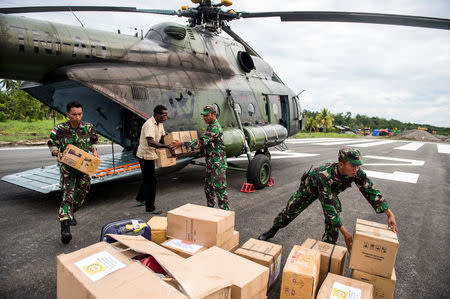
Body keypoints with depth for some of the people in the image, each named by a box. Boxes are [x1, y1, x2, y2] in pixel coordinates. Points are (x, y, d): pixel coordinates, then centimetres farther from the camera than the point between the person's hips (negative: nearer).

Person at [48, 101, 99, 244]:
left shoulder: (88, 127, -2)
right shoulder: (60, 129, -10)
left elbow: (93, 141, 15)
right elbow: (51, 144, 3)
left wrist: (94, 151, -2)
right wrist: (57, 153, -15)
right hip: (67, 165, -3)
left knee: (82, 191, 12)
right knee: (68, 193, -13)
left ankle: (71, 212, 39)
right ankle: (65, 225, -15)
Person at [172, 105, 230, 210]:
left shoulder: (215, 128, -19)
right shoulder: (211, 126, 15)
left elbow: (201, 142, -27)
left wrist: (182, 144, -26)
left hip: (218, 164, -10)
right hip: (210, 163, 10)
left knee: (220, 188, -4)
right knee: (208, 187, 17)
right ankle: (210, 207, 30)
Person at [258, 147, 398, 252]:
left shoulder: (357, 173, -34)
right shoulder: (324, 175, -49)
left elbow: (371, 191, -28)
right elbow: (328, 206, -46)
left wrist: (390, 214, -38)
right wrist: (345, 233, -46)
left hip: (331, 190, 4)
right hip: (311, 185, -4)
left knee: (335, 213, -17)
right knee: (291, 208, 8)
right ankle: (273, 230, 36)